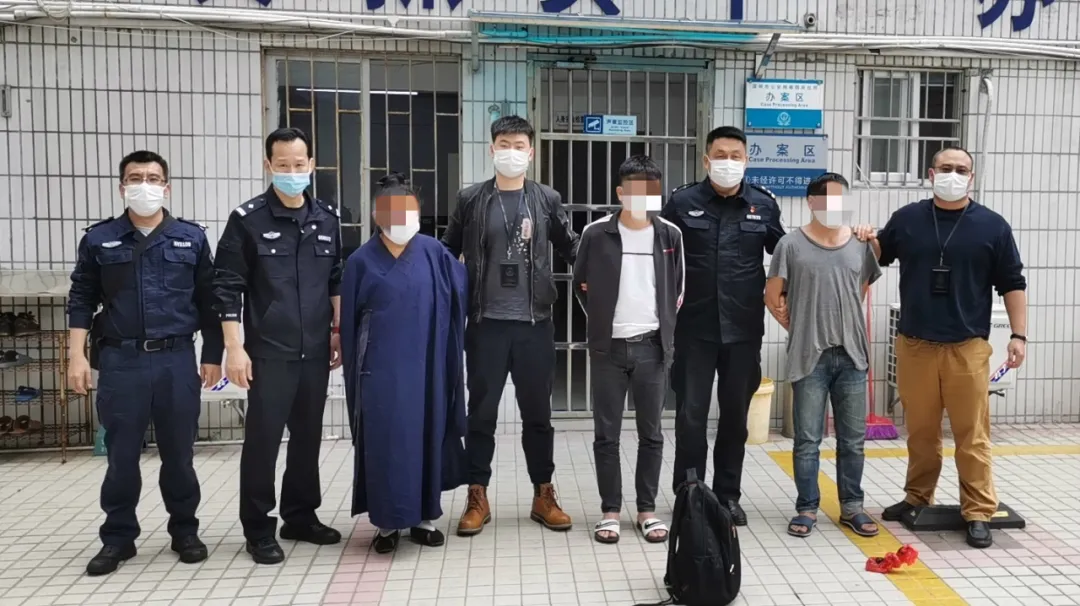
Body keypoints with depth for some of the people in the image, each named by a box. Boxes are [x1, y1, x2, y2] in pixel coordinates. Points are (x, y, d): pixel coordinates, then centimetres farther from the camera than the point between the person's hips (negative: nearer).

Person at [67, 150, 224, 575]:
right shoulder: (99, 239, 5)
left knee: (179, 452, 8)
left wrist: (212, 356, 4)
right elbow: (81, 301, 7)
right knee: (121, 454, 8)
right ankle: (118, 537, 22)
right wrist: (77, 355, -1)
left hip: (177, 359, 0)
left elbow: (208, 301, 7)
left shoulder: (192, 237, 5)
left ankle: (184, 531, 24)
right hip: (120, 360, 0)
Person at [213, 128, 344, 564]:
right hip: (269, 353, -4)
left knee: (308, 436, 13)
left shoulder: (327, 218, 7)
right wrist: (234, 348, -12)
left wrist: (339, 333, 10)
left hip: (315, 351, 4)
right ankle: (258, 529, 16)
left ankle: (301, 517, 28)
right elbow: (227, 287, -7)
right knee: (263, 439, 2)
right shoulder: (247, 219, -6)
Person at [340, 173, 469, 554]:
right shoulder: (362, 261, 0)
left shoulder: (434, 253, 1)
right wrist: (354, 370, 6)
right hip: (381, 368, -1)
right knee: (385, 441, 2)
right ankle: (387, 522, 15)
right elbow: (349, 320, 4)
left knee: (426, 437, 8)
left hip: (425, 367, 1)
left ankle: (423, 517, 22)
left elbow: (461, 296, 3)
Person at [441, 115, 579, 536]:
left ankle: (543, 495, 24)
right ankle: (477, 497, 20)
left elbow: (570, 248, 9)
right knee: (481, 412, 7)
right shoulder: (470, 199, 3)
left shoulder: (547, 199, 5)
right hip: (486, 323, -1)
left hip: (534, 323, 1)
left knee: (537, 412, 11)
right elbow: (448, 253, 8)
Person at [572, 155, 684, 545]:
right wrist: (601, 322, 6)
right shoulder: (596, 234, -3)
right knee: (607, 435, 5)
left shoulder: (670, 235, 3)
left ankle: (647, 510, 20)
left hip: (652, 347, 1)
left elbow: (678, 289, 12)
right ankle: (610, 511, 16)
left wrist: (666, 329, 8)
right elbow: (581, 285, 7)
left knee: (651, 434, 8)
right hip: (609, 348, -1)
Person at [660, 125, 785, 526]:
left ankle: (728, 494, 24)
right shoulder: (682, 202, -1)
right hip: (694, 328, -1)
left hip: (744, 328, 2)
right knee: (691, 414, 2)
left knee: (735, 414, 11)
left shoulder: (764, 204, 3)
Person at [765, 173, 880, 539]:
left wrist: (843, 324, 10)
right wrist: (798, 328, 1)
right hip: (809, 356, -3)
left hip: (852, 355, 4)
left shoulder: (860, 245, 5)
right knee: (808, 439, 5)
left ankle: (851, 507, 24)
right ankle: (807, 509, 17)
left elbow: (862, 292, 17)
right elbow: (772, 297, 0)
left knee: (853, 439, 11)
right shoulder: (792, 245, -6)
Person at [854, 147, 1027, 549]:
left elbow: (1012, 284, 6)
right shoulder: (906, 219, 6)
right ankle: (917, 497, 26)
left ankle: (978, 513, 9)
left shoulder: (992, 226, 2)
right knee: (920, 430, 11)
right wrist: (868, 241, -2)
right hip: (914, 345, 2)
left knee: (972, 434, 0)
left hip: (967, 347, -2)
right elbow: (880, 257, 20)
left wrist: (1018, 335, 0)